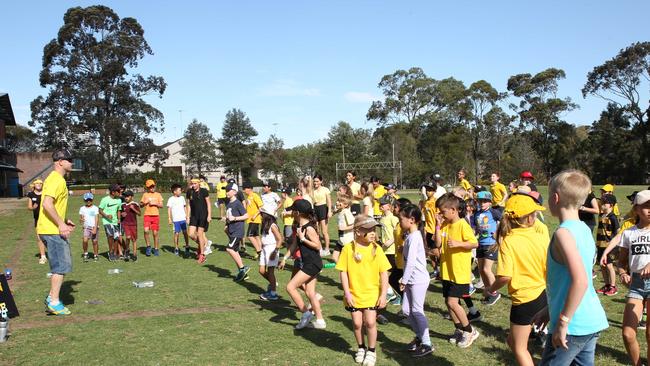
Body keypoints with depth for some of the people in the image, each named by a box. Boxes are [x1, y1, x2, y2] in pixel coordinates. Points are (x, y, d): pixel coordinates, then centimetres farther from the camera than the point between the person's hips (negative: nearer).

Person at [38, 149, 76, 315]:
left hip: (52, 229, 10)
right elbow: (47, 204, -26)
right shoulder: (57, 180, -15)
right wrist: (61, 224, -22)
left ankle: (52, 297, 24)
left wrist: (64, 221, 17)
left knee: (61, 265, 17)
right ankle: (54, 303, 2)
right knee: (62, 266, -5)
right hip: (53, 231, -10)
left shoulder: (56, 179, 17)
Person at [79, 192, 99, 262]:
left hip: (94, 227, -1)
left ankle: (96, 255, 19)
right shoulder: (82, 208, 10)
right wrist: (81, 220, -12)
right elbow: (80, 219, 13)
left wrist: (95, 228, -13)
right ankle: (85, 254, 3)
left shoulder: (95, 208, 2)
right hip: (86, 227, 1)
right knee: (85, 240, -18)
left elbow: (96, 219, -3)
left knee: (95, 241, 1)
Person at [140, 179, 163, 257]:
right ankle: (148, 246, 0)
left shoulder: (158, 195, 9)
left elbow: (161, 205, 5)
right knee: (146, 231, -19)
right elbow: (140, 205, 12)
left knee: (155, 233, 3)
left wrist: (155, 204, -10)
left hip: (156, 215, 0)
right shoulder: (145, 194, 9)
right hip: (147, 215, 0)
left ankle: (156, 249, 15)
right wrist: (145, 203, -8)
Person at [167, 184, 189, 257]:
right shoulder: (171, 199, -2)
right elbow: (169, 209, -5)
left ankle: (187, 247, 9)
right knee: (176, 233, -1)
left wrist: (187, 216, 18)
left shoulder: (182, 198, 11)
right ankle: (176, 248, 12)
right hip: (175, 220, -3)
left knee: (185, 232, -1)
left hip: (183, 219, 3)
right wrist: (169, 218, -11)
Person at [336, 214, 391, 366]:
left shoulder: (376, 249, -7)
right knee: (357, 323, 10)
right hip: (354, 295, 0)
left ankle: (371, 351, 21)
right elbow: (343, 272, -6)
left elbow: (384, 273, -3)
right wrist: (347, 293, -8)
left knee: (370, 322, -1)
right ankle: (361, 348, 34)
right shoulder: (348, 248, -10)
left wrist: (383, 295, -6)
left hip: (372, 294, 0)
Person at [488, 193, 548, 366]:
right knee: (513, 341, 23)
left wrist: (492, 288, -2)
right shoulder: (542, 238, -6)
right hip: (542, 294, 5)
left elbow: (505, 276, -21)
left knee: (519, 348, 13)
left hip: (523, 299, -5)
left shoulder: (508, 241, -16)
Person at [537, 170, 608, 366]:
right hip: (593, 320, 9)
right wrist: (552, 310, 23)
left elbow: (580, 280, -29)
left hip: (574, 326, -8)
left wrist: (562, 322, -22)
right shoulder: (584, 229, 10)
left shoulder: (563, 232, -18)